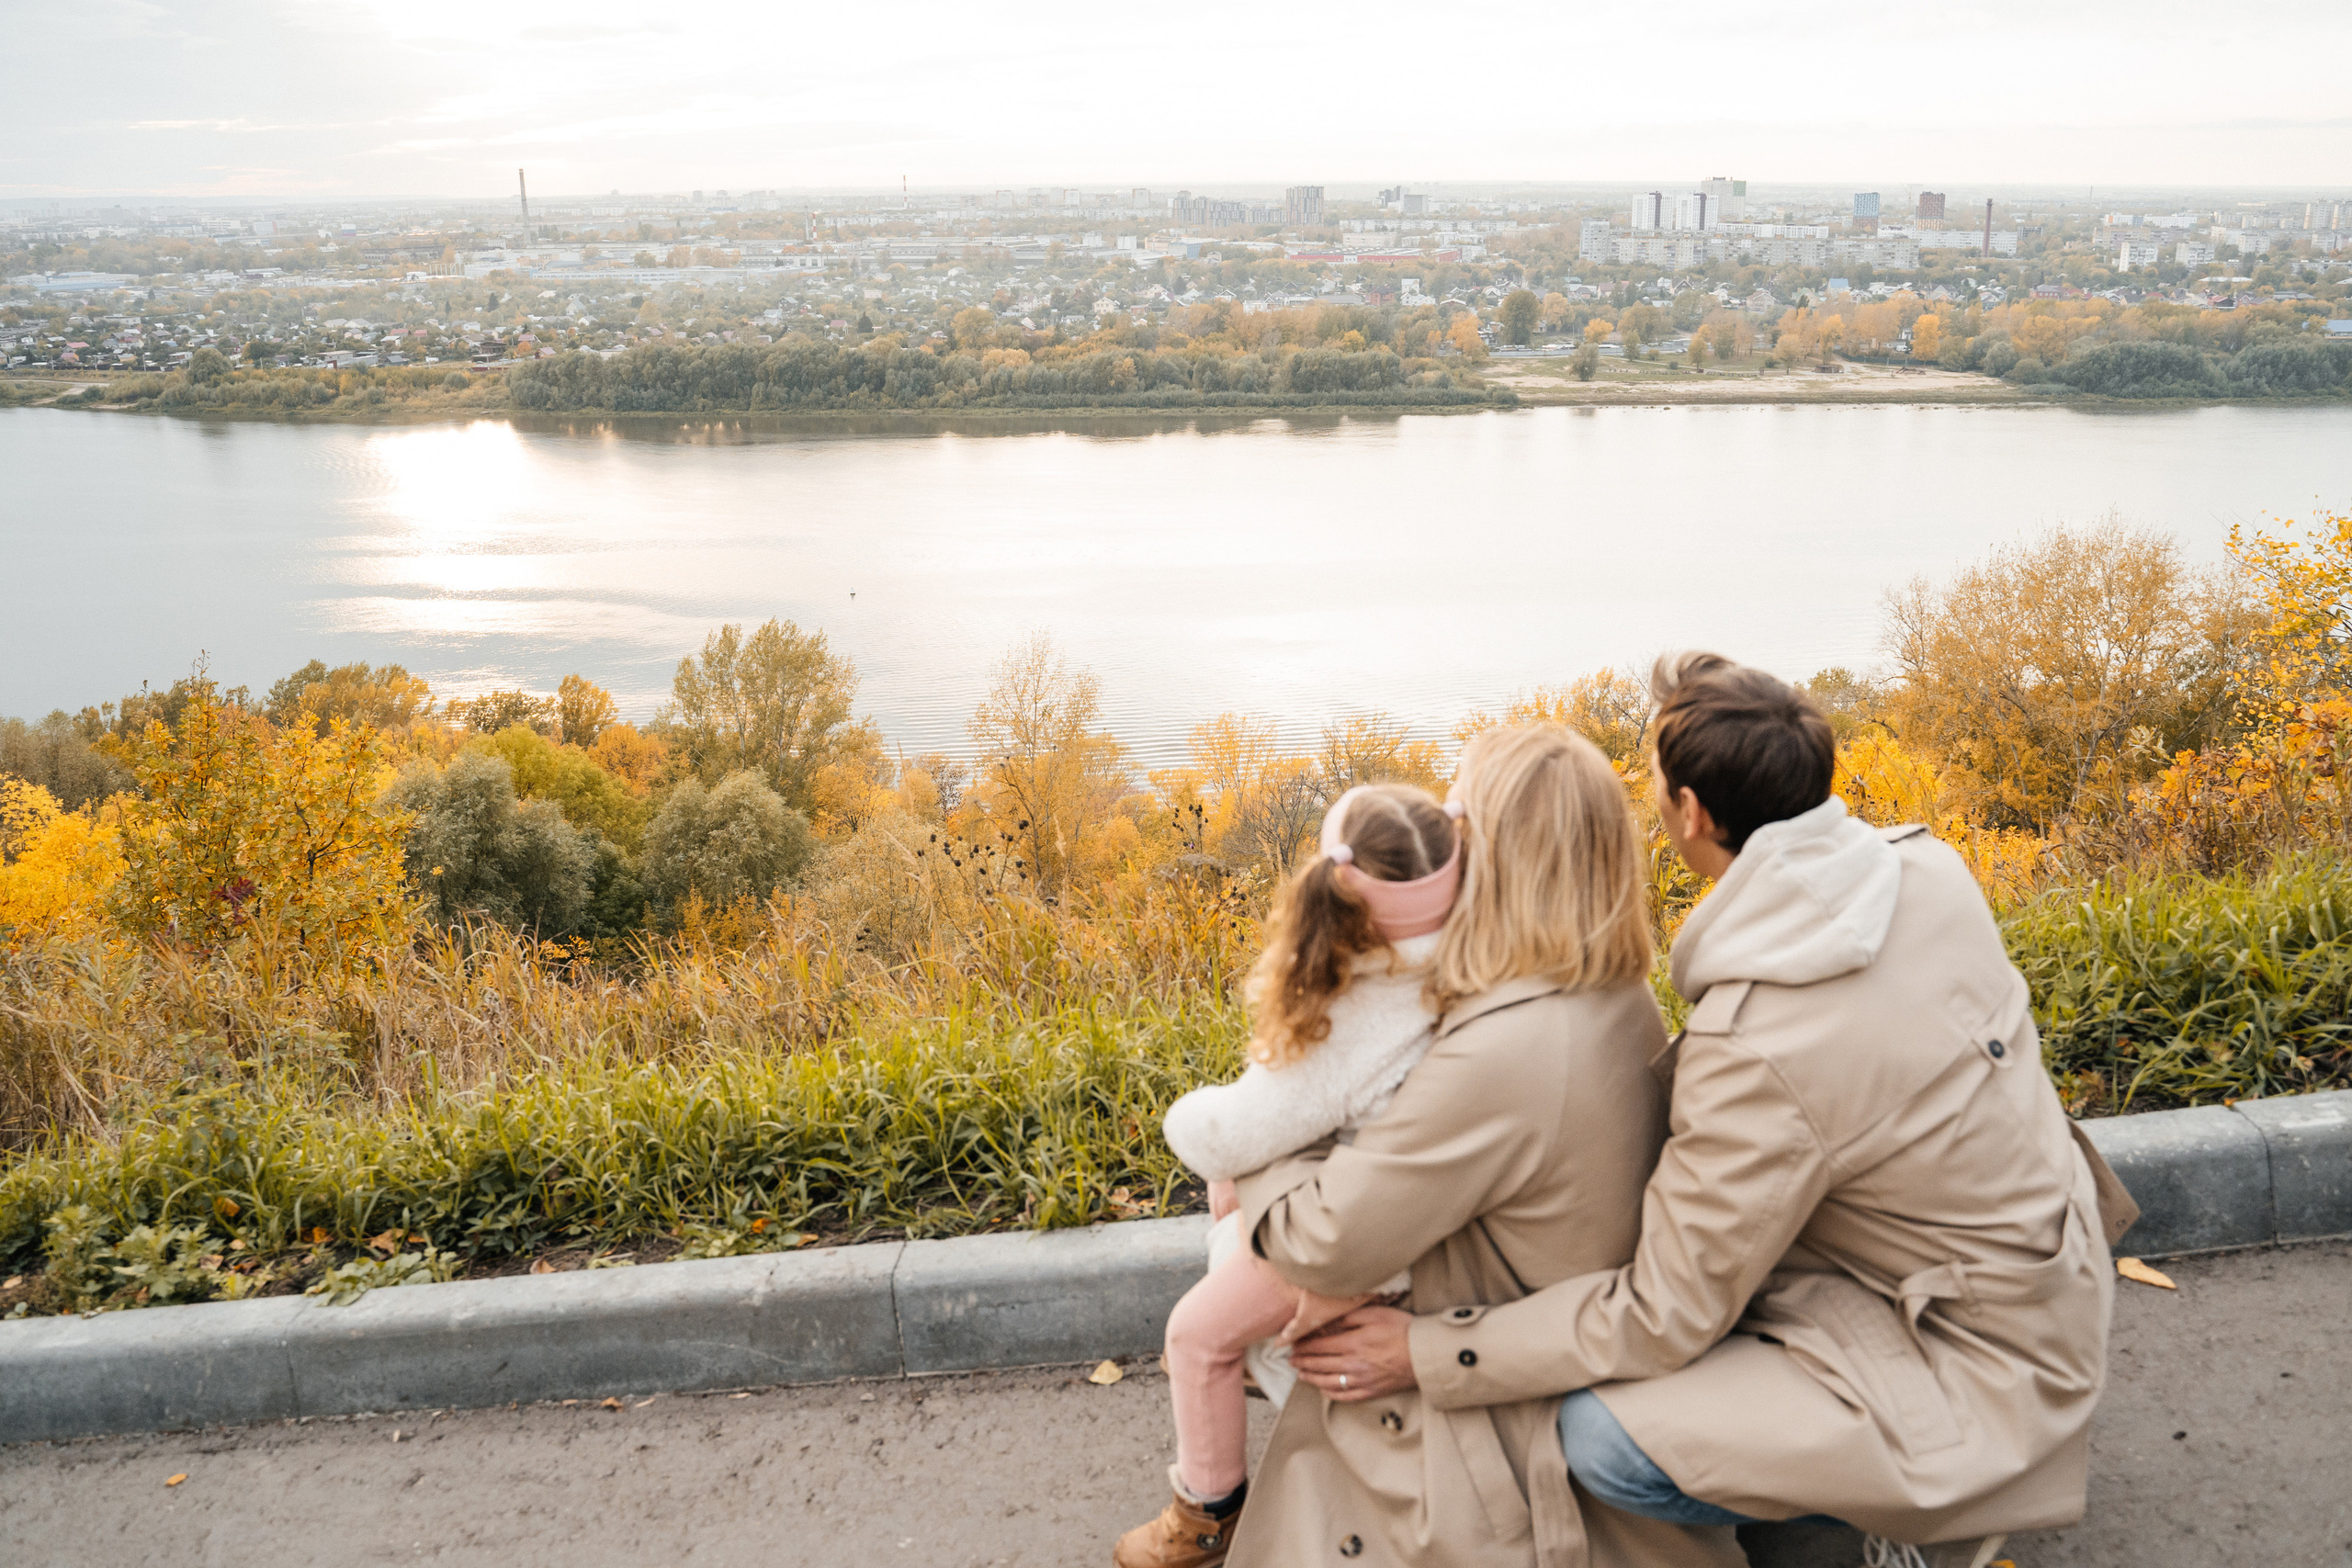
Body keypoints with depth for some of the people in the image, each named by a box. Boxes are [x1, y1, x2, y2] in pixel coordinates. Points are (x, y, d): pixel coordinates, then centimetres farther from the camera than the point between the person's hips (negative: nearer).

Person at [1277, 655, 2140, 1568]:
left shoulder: (1755, 1049, -32)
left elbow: (1662, 1321, -23)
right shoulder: (1921, 867, -9)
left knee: (1602, 1438, -18)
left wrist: (1427, 1354, -15)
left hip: (1985, 1371, -9)